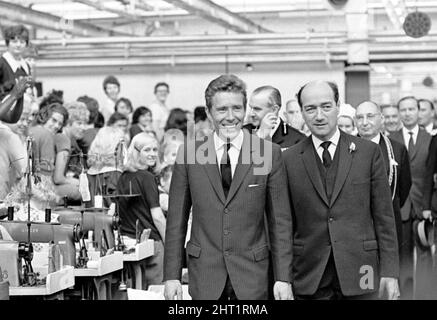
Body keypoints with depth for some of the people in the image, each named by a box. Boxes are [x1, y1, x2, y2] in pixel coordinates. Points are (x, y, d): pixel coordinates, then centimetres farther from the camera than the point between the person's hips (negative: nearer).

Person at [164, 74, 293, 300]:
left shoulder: (269, 153, -1)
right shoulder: (189, 154, 1)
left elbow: (280, 221, 1)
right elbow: (176, 220, 4)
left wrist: (283, 278, -3)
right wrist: (172, 276, 0)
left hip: (251, 275, 0)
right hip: (204, 275, 1)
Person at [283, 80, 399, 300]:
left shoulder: (369, 152, 2)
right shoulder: (289, 160, 3)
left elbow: (384, 217, 2)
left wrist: (389, 271, -3)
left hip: (358, 272, 0)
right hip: (309, 278, 0)